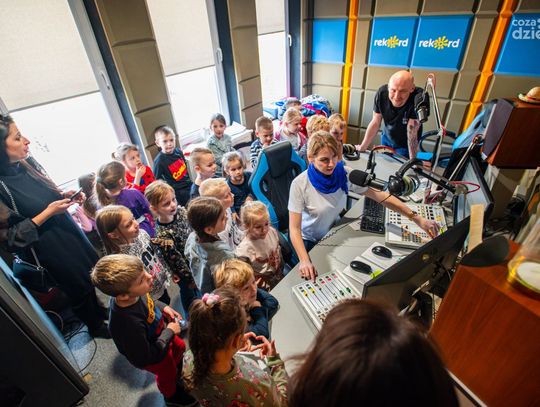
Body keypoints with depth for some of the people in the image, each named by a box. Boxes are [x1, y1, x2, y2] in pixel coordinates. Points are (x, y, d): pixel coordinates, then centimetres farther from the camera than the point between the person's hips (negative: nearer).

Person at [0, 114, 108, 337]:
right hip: (48, 249, -6)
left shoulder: (27, 163, -6)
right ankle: (96, 326, 42)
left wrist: (64, 196, -8)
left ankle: (101, 310, 50)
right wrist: (47, 213, -24)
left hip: (69, 230, 7)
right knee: (79, 286, 13)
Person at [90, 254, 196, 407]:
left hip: (160, 334, 5)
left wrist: (163, 307, -14)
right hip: (154, 355, -5)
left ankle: (179, 371, 65)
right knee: (167, 373, 26)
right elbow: (145, 358, -31)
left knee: (179, 347, 31)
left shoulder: (132, 294, -28)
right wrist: (170, 332, -24)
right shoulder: (128, 324, -48)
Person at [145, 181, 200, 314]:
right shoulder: (162, 235, -33)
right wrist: (192, 280, -12)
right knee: (190, 293, 20)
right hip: (186, 273, -6)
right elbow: (177, 261, -23)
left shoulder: (180, 211, -16)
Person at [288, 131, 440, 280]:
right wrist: (304, 261, -38)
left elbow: (380, 196, -15)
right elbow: (294, 228, -25)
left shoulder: (344, 174, -15)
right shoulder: (300, 184, -26)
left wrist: (417, 219, -21)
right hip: (309, 242, -3)